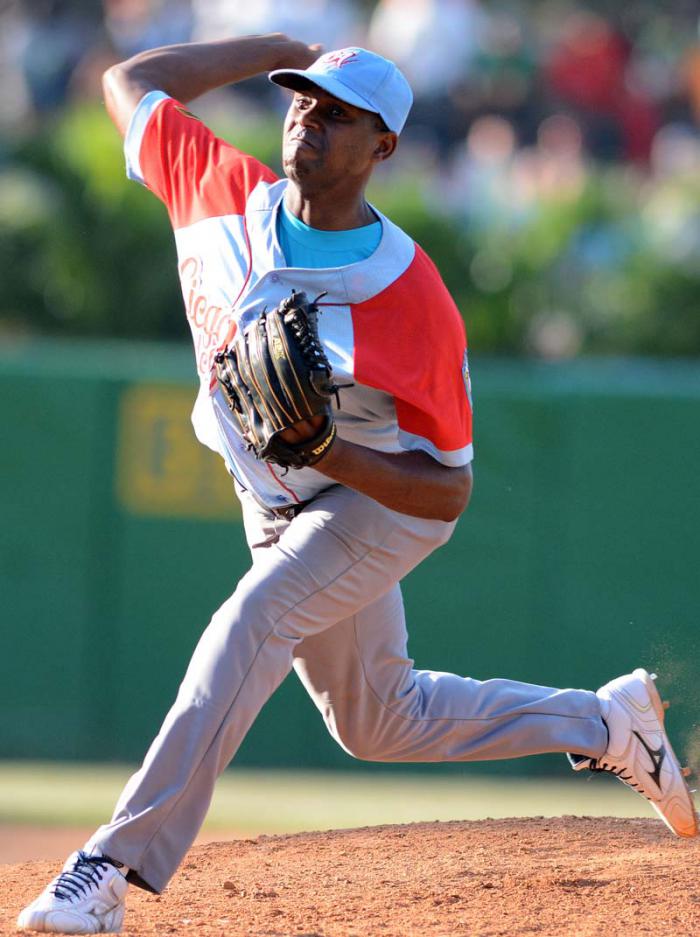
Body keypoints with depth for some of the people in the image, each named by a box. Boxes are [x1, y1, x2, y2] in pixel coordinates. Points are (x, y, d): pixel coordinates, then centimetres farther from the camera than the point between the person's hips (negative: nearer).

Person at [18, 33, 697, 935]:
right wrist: (281, 49, -3)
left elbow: (450, 489, -22)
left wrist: (330, 452, -38)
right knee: (376, 721, 19)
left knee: (249, 625, -31)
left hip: (383, 499, -7)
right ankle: (606, 722, 37)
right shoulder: (224, 196, -14)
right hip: (277, 509, 7)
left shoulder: (413, 301, -28)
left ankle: (119, 862, -34)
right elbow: (130, 81, -1)